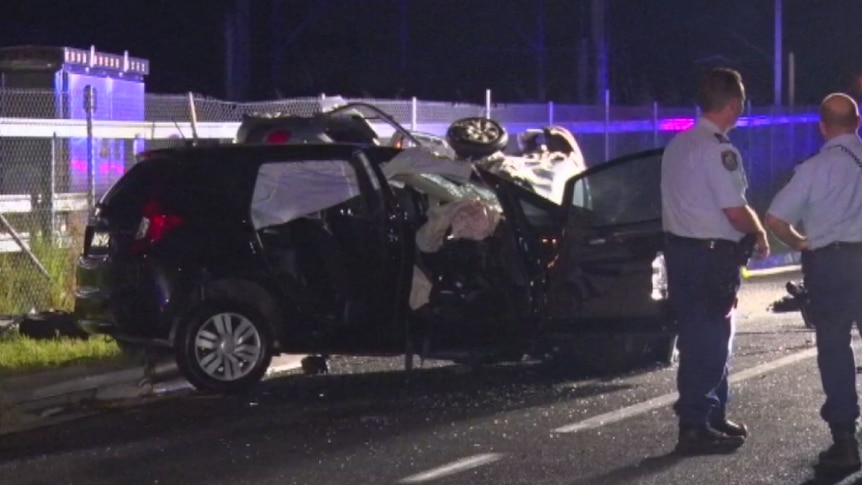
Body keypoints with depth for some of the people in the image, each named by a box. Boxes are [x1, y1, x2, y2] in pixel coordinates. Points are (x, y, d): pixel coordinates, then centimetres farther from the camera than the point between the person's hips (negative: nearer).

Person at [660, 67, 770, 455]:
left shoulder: (678, 145, 10)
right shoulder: (718, 150, -19)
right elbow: (736, 211, -21)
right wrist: (760, 236, -2)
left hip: (680, 246, 9)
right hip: (711, 255, -9)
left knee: (699, 336, 18)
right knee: (709, 339, -3)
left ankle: (712, 416, 28)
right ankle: (695, 428, -1)